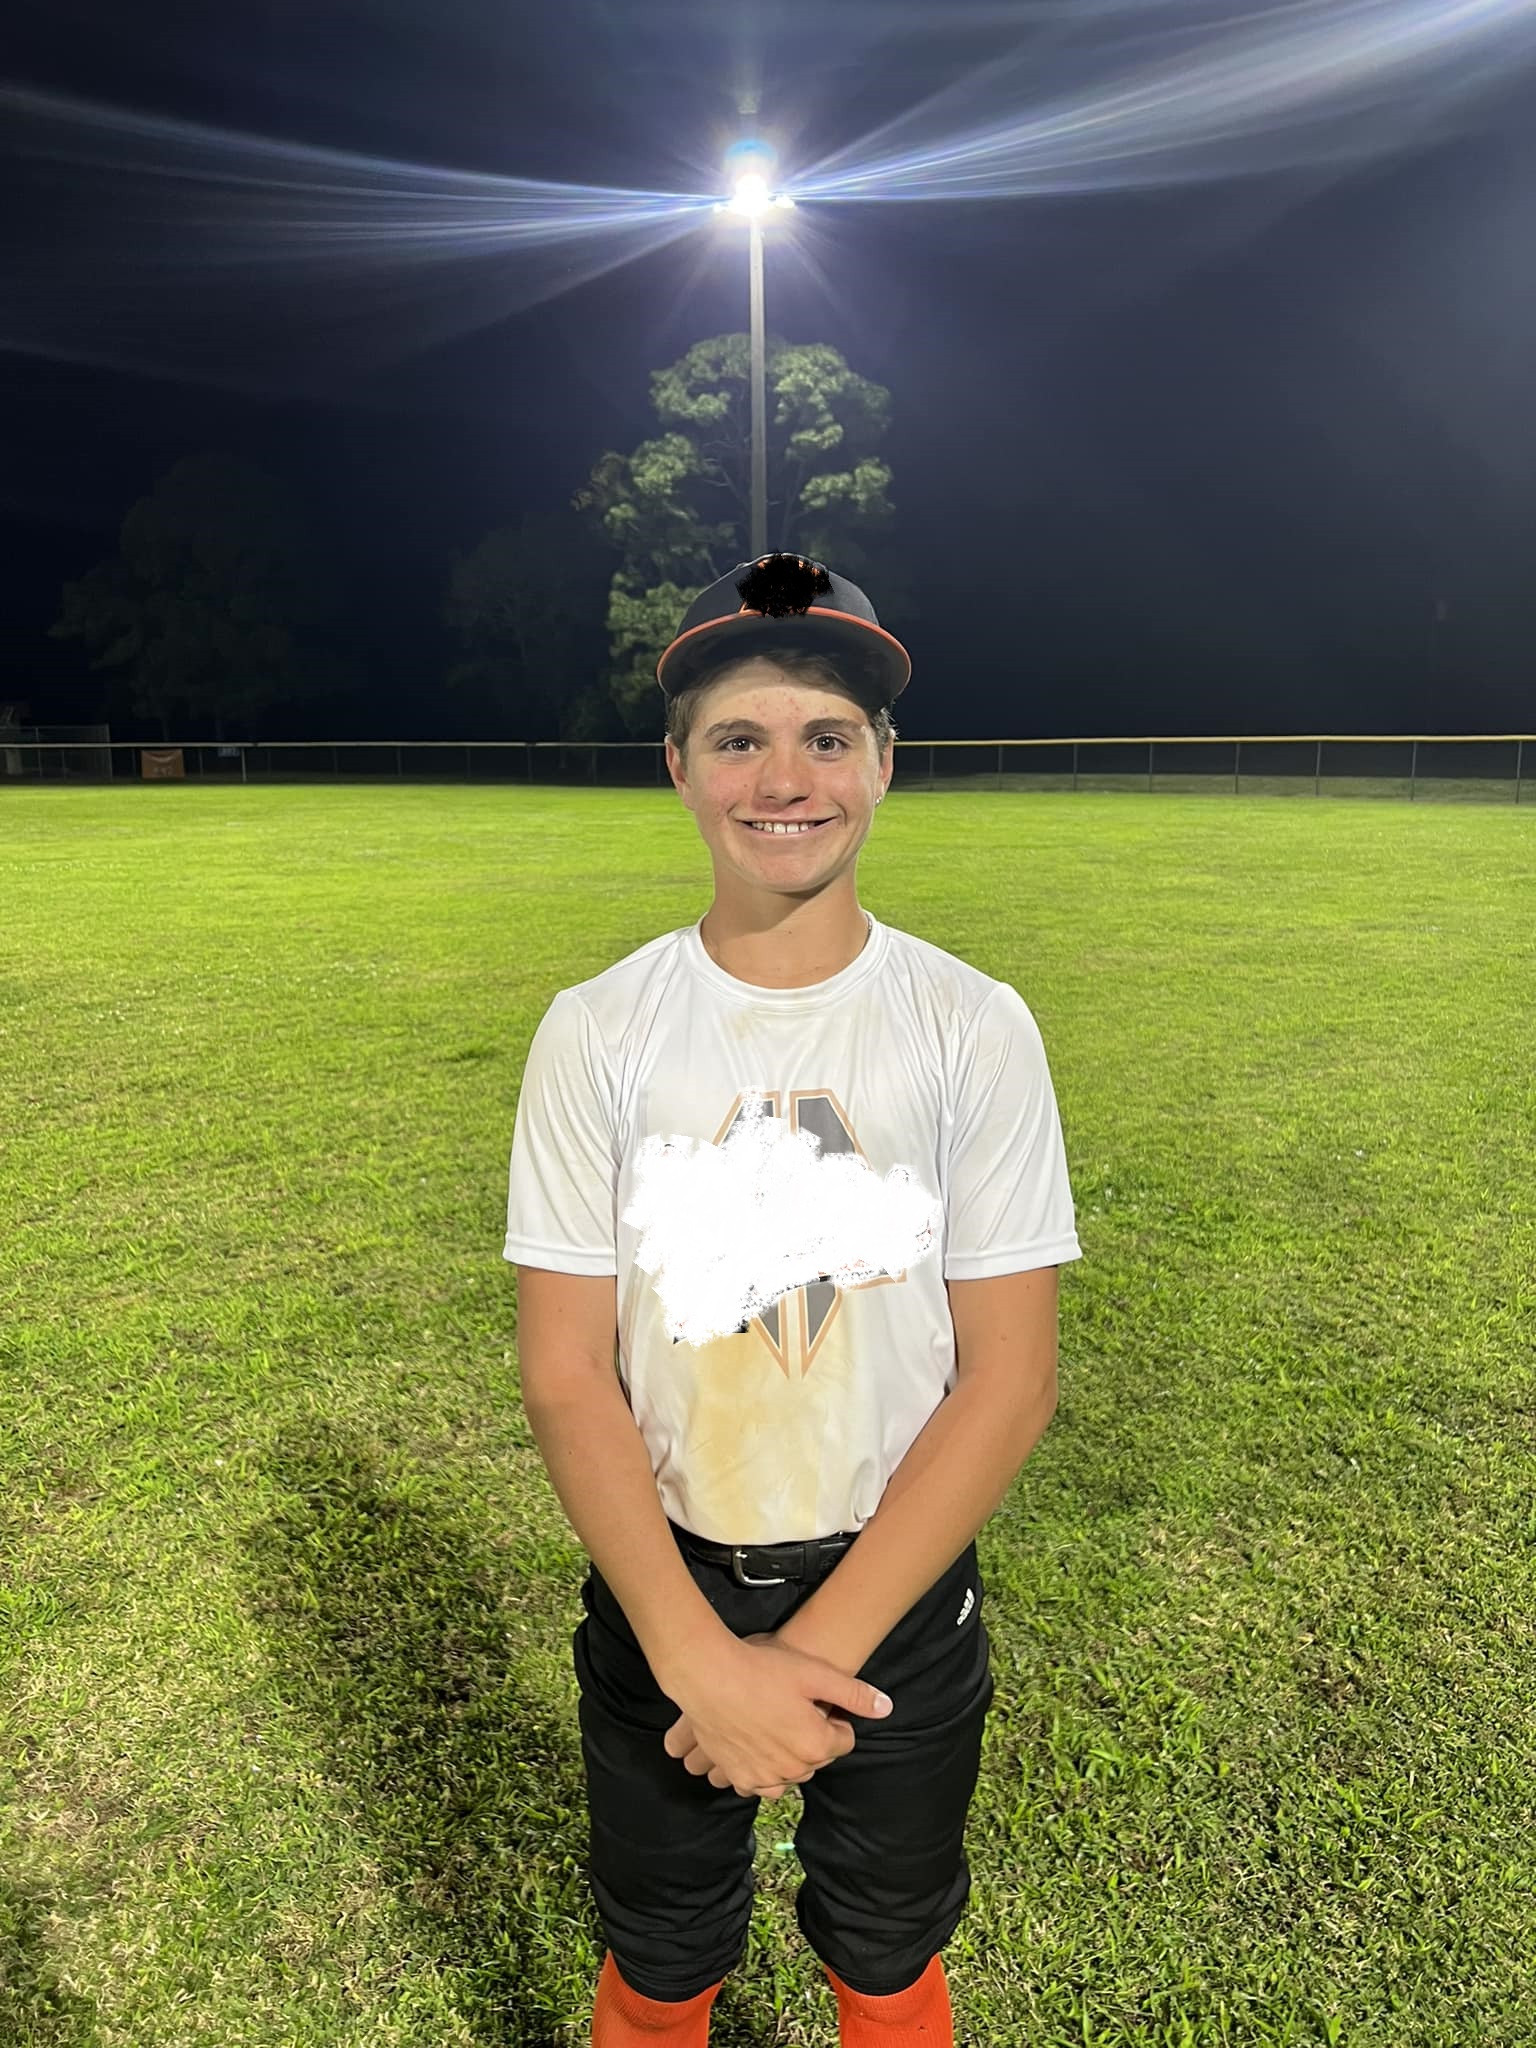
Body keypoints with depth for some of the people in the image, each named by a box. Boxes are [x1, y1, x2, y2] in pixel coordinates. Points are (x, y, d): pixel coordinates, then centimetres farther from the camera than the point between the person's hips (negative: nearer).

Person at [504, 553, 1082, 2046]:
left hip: (899, 1588, 0)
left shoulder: (975, 1028, -10)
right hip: (658, 1585, 1)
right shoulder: (596, 1031, -9)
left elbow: (1009, 1378, -11)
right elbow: (564, 1374, -9)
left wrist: (824, 1643, -16)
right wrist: (701, 1653, -17)